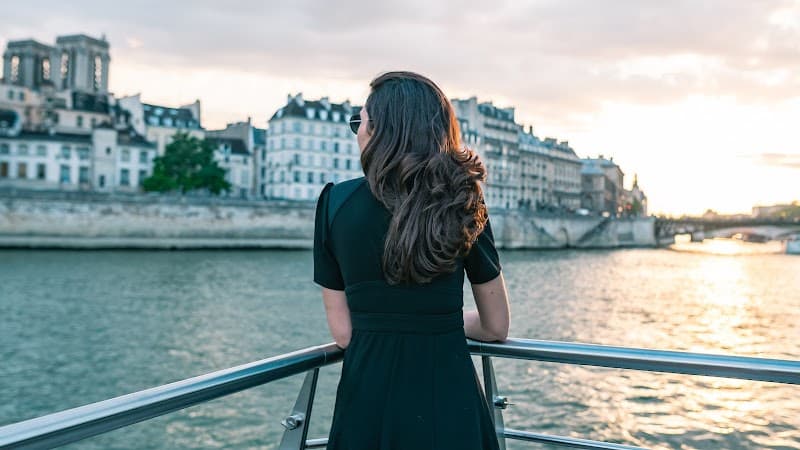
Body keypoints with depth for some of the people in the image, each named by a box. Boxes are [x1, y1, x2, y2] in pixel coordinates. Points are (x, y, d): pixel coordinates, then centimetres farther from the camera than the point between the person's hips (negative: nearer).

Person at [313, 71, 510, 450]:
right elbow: (496, 328, 4)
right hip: (450, 402, 1)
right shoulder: (463, 205, -5)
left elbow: (343, 332, -2)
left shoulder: (336, 202, -7)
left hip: (368, 396, 0)